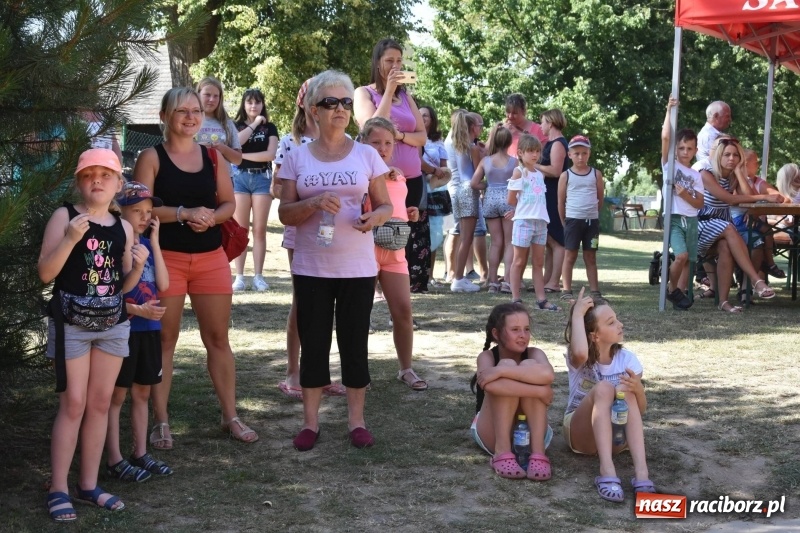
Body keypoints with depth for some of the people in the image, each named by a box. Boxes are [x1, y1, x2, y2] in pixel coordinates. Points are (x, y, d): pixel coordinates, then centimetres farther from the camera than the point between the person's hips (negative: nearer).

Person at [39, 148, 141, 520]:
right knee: (73, 405, -4)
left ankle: (89, 484, 18)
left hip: (114, 324, 5)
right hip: (71, 323, -5)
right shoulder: (64, 216, -5)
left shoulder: (123, 227, 8)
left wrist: (137, 266, -8)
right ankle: (59, 489, 4)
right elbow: (45, 273, -12)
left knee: (100, 403, 8)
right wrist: (70, 239, -23)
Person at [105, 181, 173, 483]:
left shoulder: (148, 245, 8)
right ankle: (114, 461, 5)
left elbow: (163, 285, -3)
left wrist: (154, 242, -4)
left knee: (142, 392, 13)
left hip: (149, 329, 6)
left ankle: (141, 454, 22)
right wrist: (137, 310, -23)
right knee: (117, 395, 0)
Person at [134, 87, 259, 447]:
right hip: (166, 258, -4)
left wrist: (211, 217, -10)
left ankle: (230, 416, 18)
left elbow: (229, 203, 11)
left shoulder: (212, 156, 9)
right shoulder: (152, 157, -3)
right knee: (164, 338, 2)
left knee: (218, 337, 8)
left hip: (211, 257, 4)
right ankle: (161, 421, 11)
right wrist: (184, 213, -21)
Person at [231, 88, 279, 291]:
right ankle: (239, 276, 0)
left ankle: (258, 275, 3)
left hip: (262, 178, 0)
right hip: (240, 177, 0)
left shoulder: (270, 127, 9)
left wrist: (244, 155, -7)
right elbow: (234, 144, -14)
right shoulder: (237, 125, 9)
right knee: (240, 229, -2)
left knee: (260, 229, -1)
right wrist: (254, 124, -8)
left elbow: (270, 154, -5)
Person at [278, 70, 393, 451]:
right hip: (311, 267, 0)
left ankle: (356, 420, 16)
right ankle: (310, 422, 15)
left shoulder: (366, 155, 3)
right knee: (313, 344, 5)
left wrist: (376, 217, -18)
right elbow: (285, 213, 0)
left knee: (355, 343, 5)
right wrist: (315, 203, -19)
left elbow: (386, 205, 5)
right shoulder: (297, 157, 3)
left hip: (357, 267, 0)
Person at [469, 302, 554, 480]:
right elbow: (490, 385, -36)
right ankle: (502, 451, -31)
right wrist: (540, 391, -36)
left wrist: (500, 371, -36)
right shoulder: (487, 356, -10)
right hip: (493, 436, -1)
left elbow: (547, 374, -34)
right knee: (508, 365, -25)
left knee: (529, 365, -23)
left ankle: (538, 452, -32)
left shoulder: (533, 353, -7)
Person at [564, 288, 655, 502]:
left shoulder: (627, 359, -4)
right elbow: (580, 352, -41)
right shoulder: (578, 360, -12)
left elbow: (641, 410, -4)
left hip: (616, 436, 3)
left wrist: (638, 389, -26)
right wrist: (577, 315, -28)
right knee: (603, 388, -32)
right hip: (581, 434, -3)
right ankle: (607, 471, -48)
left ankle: (641, 472, -44)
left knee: (625, 391, -29)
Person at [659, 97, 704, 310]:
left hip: (691, 220, 5)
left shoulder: (696, 175, 10)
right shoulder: (669, 165, 0)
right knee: (681, 255, -19)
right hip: (673, 218, -5)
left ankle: (680, 292, 13)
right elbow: (665, 137, -13)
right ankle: (671, 289, 1)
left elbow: (700, 204, 5)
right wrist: (669, 111, -14)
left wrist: (685, 194, -14)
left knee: (687, 259, 5)